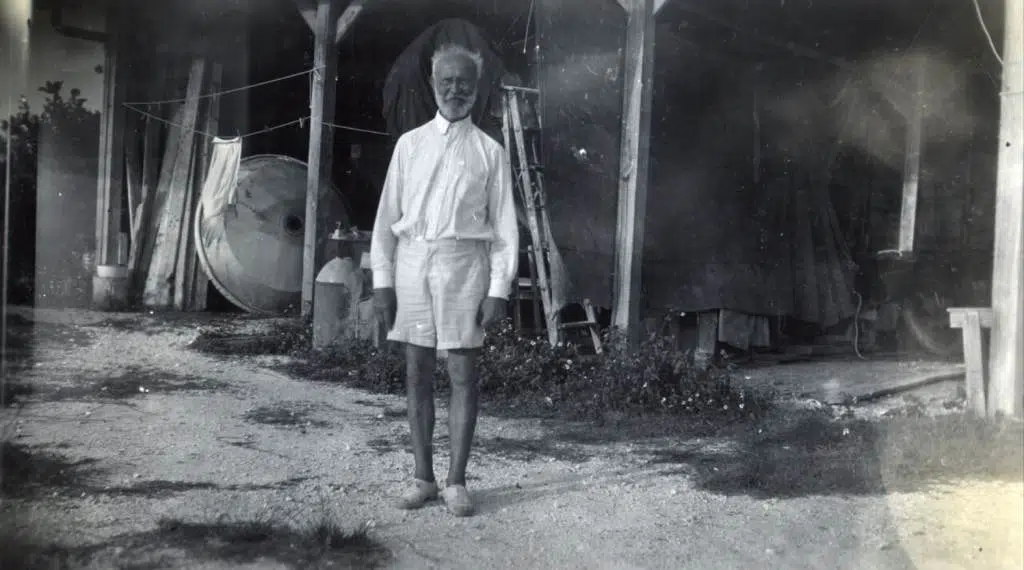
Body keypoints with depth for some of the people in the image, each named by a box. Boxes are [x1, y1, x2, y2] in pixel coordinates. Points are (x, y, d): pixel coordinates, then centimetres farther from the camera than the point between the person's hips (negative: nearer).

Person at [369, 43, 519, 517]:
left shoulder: (489, 152, 4)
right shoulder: (410, 144, 9)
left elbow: (504, 226, 2)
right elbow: (388, 215, 8)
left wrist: (499, 290, -6)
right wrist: (382, 279, 1)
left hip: (464, 263, -2)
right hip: (412, 260, 2)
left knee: (463, 375, 1)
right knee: (417, 372, 6)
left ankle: (456, 480, 11)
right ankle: (423, 477, 16)